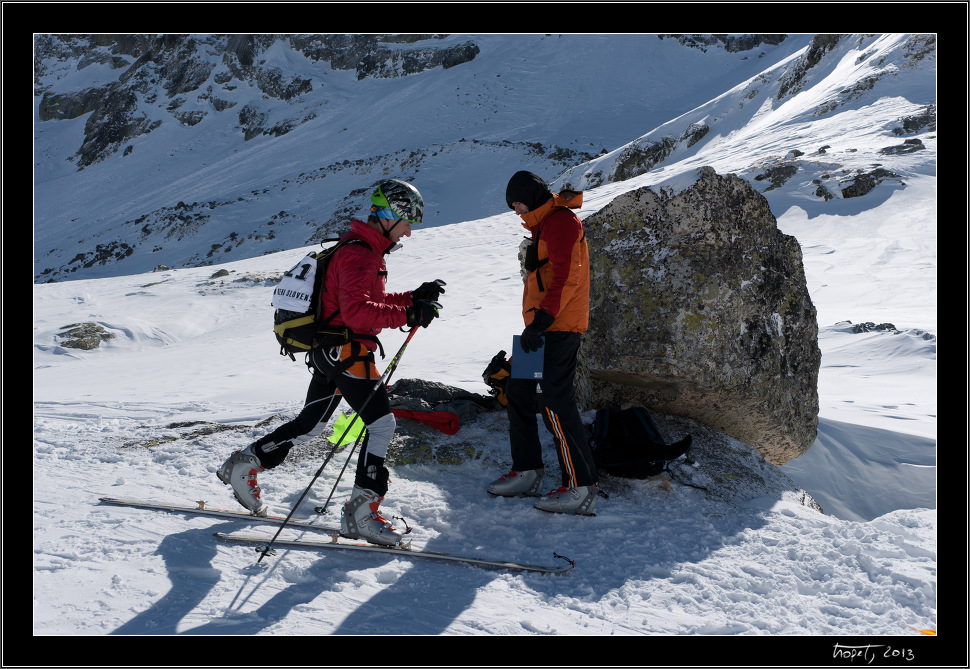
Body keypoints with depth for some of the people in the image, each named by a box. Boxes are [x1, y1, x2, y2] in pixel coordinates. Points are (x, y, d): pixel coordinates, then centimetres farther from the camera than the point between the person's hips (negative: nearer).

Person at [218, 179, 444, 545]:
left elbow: (372, 302, 26)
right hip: (345, 351, -11)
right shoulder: (358, 254, -16)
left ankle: (244, 463, 31)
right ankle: (361, 513, -12)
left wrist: (414, 297, 15)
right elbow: (355, 310, -28)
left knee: (310, 425, 19)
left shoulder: (366, 251, 18)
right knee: (381, 423, -12)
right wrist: (407, 315, -29)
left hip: (329, 351, 11)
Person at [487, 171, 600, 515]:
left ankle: (581, 486, -11)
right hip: (542, 328, 11)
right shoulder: (545, 225, 22)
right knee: (518, 392, 13)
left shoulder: (561, 221, -11)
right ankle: (527, 471, 22)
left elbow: (567, 278, -22)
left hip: (558, 328, -11)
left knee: (554, 402, -13)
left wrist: (541, 319, -26)